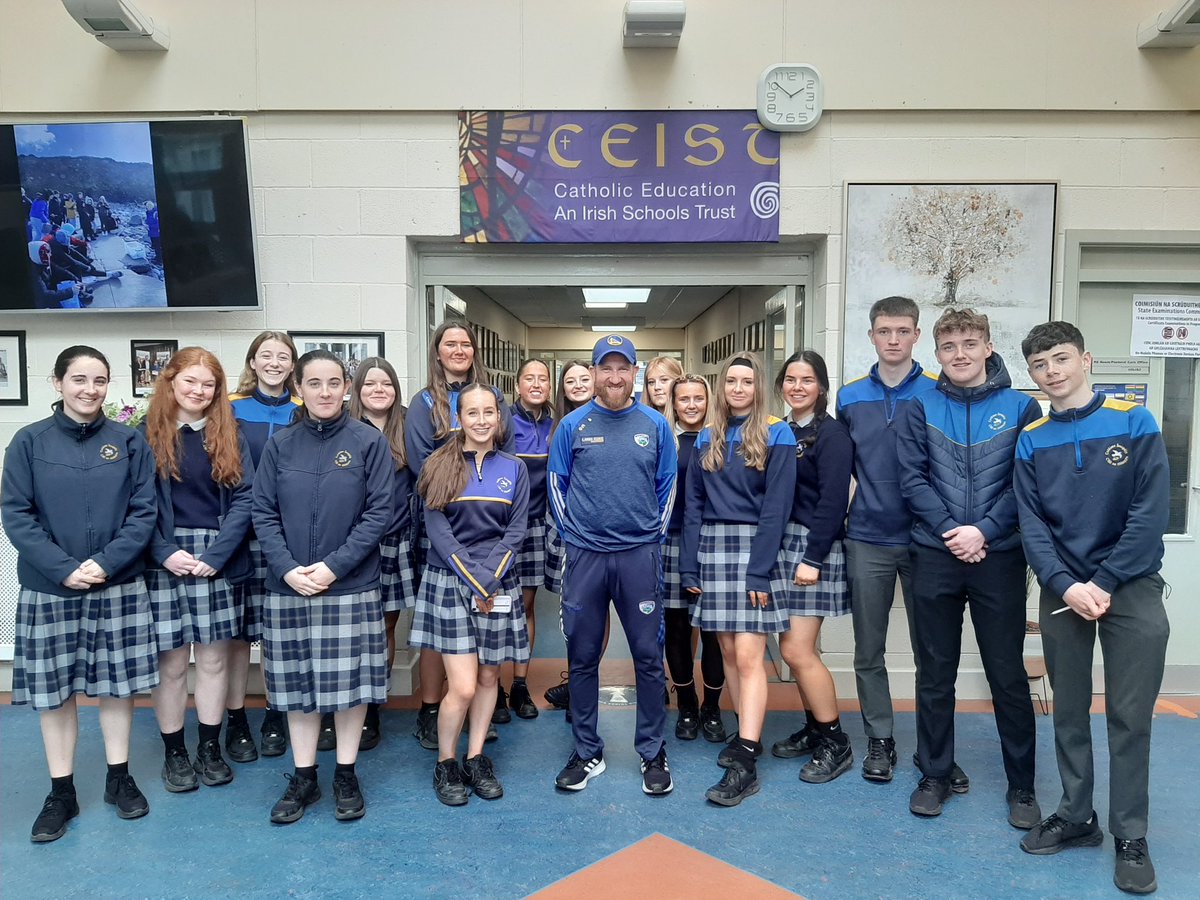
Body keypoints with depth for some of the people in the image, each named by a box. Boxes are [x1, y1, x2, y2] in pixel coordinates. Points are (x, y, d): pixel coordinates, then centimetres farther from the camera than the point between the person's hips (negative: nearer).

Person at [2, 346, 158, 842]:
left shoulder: (129, 442, 0)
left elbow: (143, 512, -3)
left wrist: (105, 563, -15)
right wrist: (63, 569, -15)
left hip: (118, 587, 0)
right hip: (48, 589, 0)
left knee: (117, 683, 10)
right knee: (53, 690, 8)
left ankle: (119, 778, 27)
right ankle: (61, 794, 23)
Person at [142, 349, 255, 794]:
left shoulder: (229, 436, 7)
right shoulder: (146, 435, 3)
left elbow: (244, 498, 0)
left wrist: (216, 554, -10)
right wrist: (166, 553, -14)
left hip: (218, 561, 2)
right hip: (165, 561, -1)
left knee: (214, 658, 8)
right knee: (171, 661, 4)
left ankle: (210, 747, 22)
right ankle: (174, 752, 20)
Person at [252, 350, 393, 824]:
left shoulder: (369, 442, -2)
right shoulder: (280, 444, 5)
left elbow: (379, 512, -6)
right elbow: (263, 513, 3)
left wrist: (334, 566, -14)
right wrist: (287, 569, -11)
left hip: (352, 587, -2)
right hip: (288, 588, 2)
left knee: (350, 681, 5)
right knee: (297, 683, 10)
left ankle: (346, 776, 23)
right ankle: (303, 778, 26)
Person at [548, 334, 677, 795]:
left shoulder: (655, 425, 3)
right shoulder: (573, 425, 1)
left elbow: (668, 485, 9)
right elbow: (557, 484, 8)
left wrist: (654, 533, 6)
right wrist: (571, 533, 4)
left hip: (640, 556, 0)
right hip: (584, 556, 0)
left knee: (649, 656, 5)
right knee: (582, 658, 8)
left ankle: (652, 752, 22)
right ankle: (587, 752, 24)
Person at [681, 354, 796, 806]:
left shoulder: (776, 434, -2)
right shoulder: (707, 437, 12)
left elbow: (776, 505, -8)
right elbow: (693, 503, 10)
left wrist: (760, 570, -14)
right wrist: (689, 565, 4)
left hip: (755, 548, -5)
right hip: (711, 548, 5)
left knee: (748, 655, -8)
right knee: (728, 650, 9)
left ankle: (745, 762, -5)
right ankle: (747, 734, 24)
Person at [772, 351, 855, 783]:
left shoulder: (832, 434, -9)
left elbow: (832, 501, -15)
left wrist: (813, 558, -19)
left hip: (814, 548, -7)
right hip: (782, 544, 7)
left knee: (797, 649, -7)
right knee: (791, 646, 11)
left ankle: (835, 743, 9)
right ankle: (813, 728, 27)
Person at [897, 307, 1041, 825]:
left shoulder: (1020, 407, 2)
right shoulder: (921, 408, 4)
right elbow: (912, 479, -3)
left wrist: (982, 530, -14)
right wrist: (950, 530, -13)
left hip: (1000, 558, -1)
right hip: (934, 556, 1)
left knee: (1008, 674, 7)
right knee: (935, 673, 10)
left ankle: (1021, 785, 23)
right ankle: (935, 775, 24)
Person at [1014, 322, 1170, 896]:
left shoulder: (1134, 423, -4)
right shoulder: (1031, 441, 3)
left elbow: (1150, 512, -10)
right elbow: (1032, 524, -1)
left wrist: (1103, 584, -13)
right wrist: (1066, 587, -14)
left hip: (1132, 589, -2)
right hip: (1063, 593, 3)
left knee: (1129, 717, 2)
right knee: (1069, 711, 10)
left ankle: (1131, 837, 15)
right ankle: (1076, 817, 24)